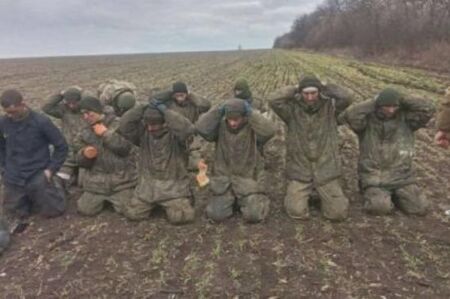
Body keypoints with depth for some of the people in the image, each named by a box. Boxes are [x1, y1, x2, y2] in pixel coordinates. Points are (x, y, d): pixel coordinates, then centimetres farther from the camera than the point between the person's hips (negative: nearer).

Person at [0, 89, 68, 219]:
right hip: (13, 179, 3)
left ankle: (49, 191, 30)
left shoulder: (41, 122, -16)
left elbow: (61, 146, -7)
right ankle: (30, 198, 39)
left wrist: (51, 169, -10)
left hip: (38, 176, -3)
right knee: (17, 212, 11)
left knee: (52, 210, 1)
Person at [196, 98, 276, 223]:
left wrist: (251, 113, -24)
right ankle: (230, 200, 22)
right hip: (223, 180, 1)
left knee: (254, 215, -15)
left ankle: (260, 200, 22)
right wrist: (219, 110, -22)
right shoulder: (220, 127, -4)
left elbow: (269, 131, -28)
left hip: (246, 181, -1)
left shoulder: (253, 129, -8)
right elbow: (201, 128, -20)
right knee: (217, 215, -12)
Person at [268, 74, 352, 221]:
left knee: (338, 213, -4)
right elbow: (273, 100, -23)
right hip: (300, 171, -1)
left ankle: (323, 194, 28)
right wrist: (295, 89, -12)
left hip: (326, 171, 1)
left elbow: (346, 98, -23)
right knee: (297, 212, -11)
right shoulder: (293, 109, -7)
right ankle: (299, 194, 23)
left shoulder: (329, 107, -4)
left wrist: (325, 87, -9)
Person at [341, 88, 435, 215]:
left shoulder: (405, 118, 1)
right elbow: (350, 115, -26)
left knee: (420, 207, -7)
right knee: (380, 207, -24)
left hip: (402, 177, 3)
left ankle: (396, 194, 20)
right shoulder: (367, 120, -6)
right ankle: (374, 195, 10)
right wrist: (373, 102, -16)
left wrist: (402, 99, -10)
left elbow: (428, 109, -11)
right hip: (374, 179, -3)